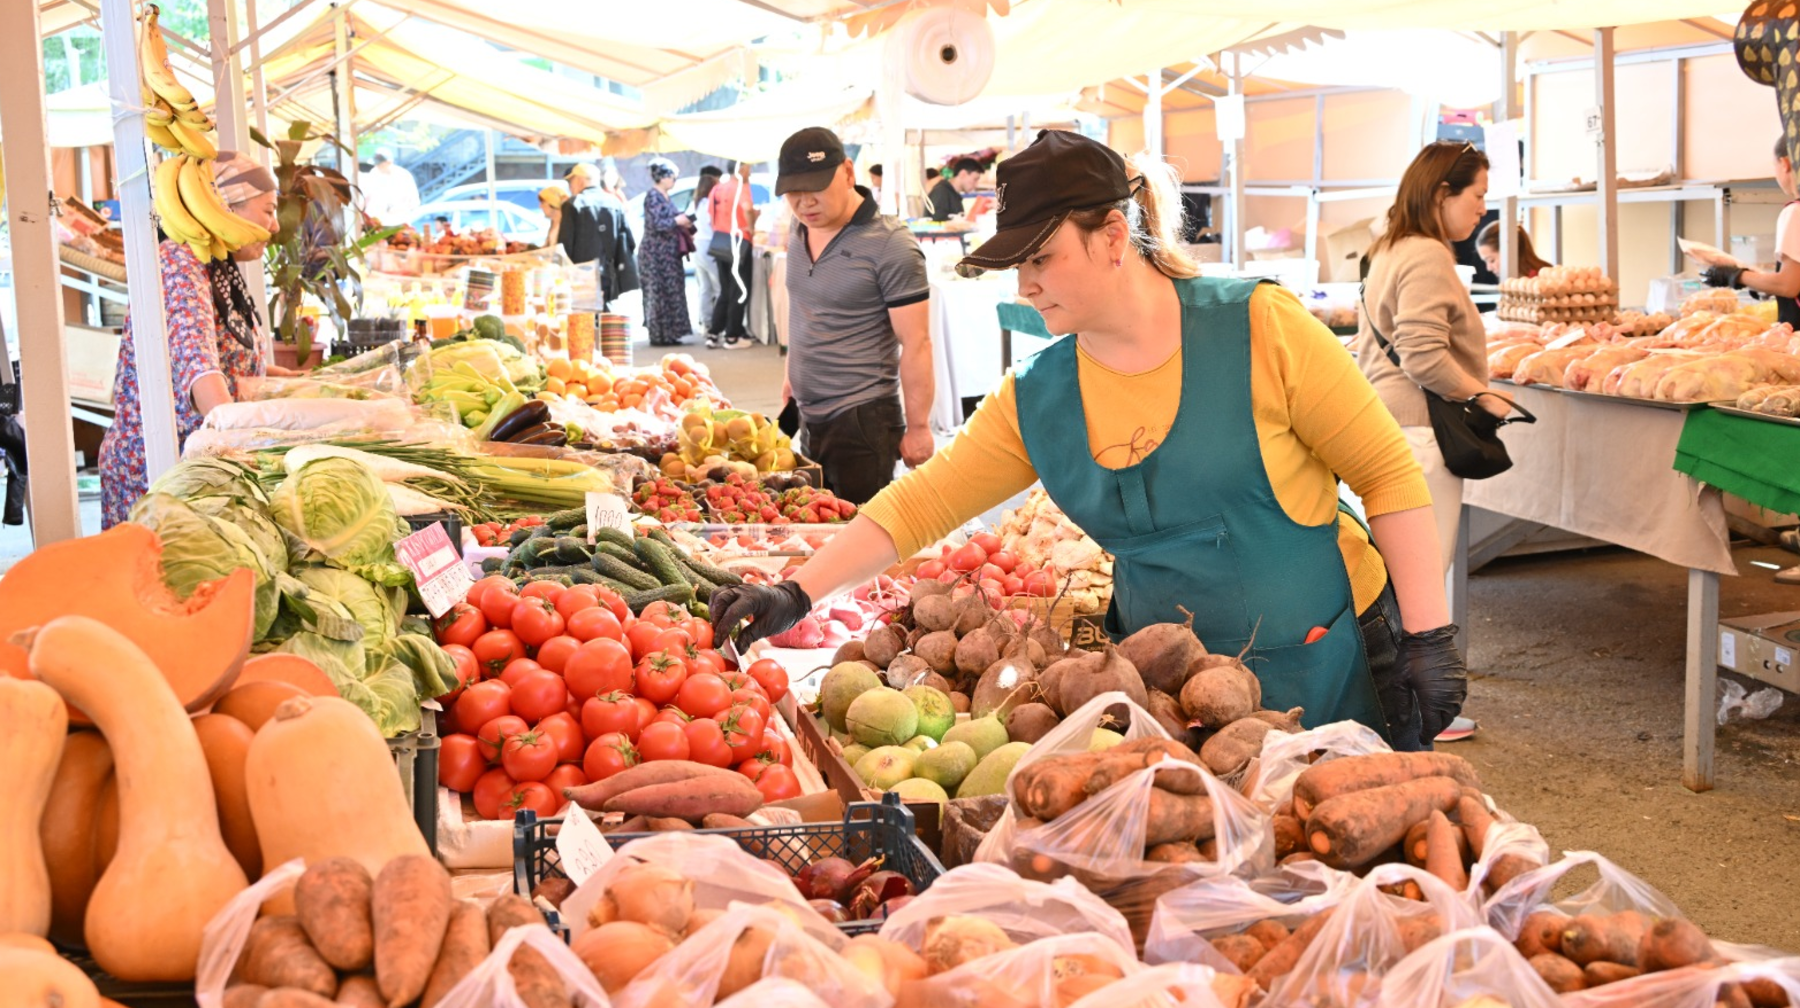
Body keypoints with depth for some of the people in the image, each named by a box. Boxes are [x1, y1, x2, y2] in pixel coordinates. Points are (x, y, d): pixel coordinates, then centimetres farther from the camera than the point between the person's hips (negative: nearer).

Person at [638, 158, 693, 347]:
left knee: (670, 292, 8)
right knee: (659, 293, -7)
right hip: (656, 254, -9)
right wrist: (677, 221, -9)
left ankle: (668, 334, 10)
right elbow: (656, 224, -19)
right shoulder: (653, 196, -12)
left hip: (667, 253, 9)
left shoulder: (663, 197, 15)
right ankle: (660, 335, -4)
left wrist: (681, 221, 4)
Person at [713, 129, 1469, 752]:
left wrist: (1428, 639, -12)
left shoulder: (1259, 329, -13)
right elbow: (919, 503, 0)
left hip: (1332, 673, -3)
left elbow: (1389, 473, -9)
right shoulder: (1036, 401, -1)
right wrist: (793, 596, -9)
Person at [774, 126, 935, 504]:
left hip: (863, 420, -7)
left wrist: (917, 427, -15)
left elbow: (915, 344, -15)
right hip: (807, 416, 7)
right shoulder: (799, 230, 7)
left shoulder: (891, 247, -15)